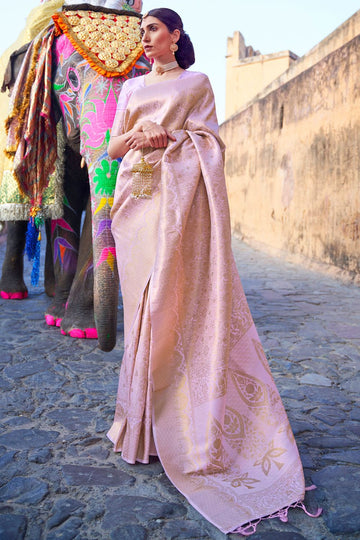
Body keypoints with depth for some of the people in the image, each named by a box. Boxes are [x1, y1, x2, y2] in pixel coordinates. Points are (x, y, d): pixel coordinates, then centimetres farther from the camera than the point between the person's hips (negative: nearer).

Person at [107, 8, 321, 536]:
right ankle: (144, 411, 6)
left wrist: (167, 138, -11)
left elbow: (209, 140, 4)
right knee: (142, 298, -2)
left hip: (178, 195, -3)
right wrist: (135, 137, -2)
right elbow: (112, 148, 18)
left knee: (175, 296, -11)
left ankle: (181, 418, -2)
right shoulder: (132, 88, 24)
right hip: (136, 195, 4)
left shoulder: (197, 83, 14)